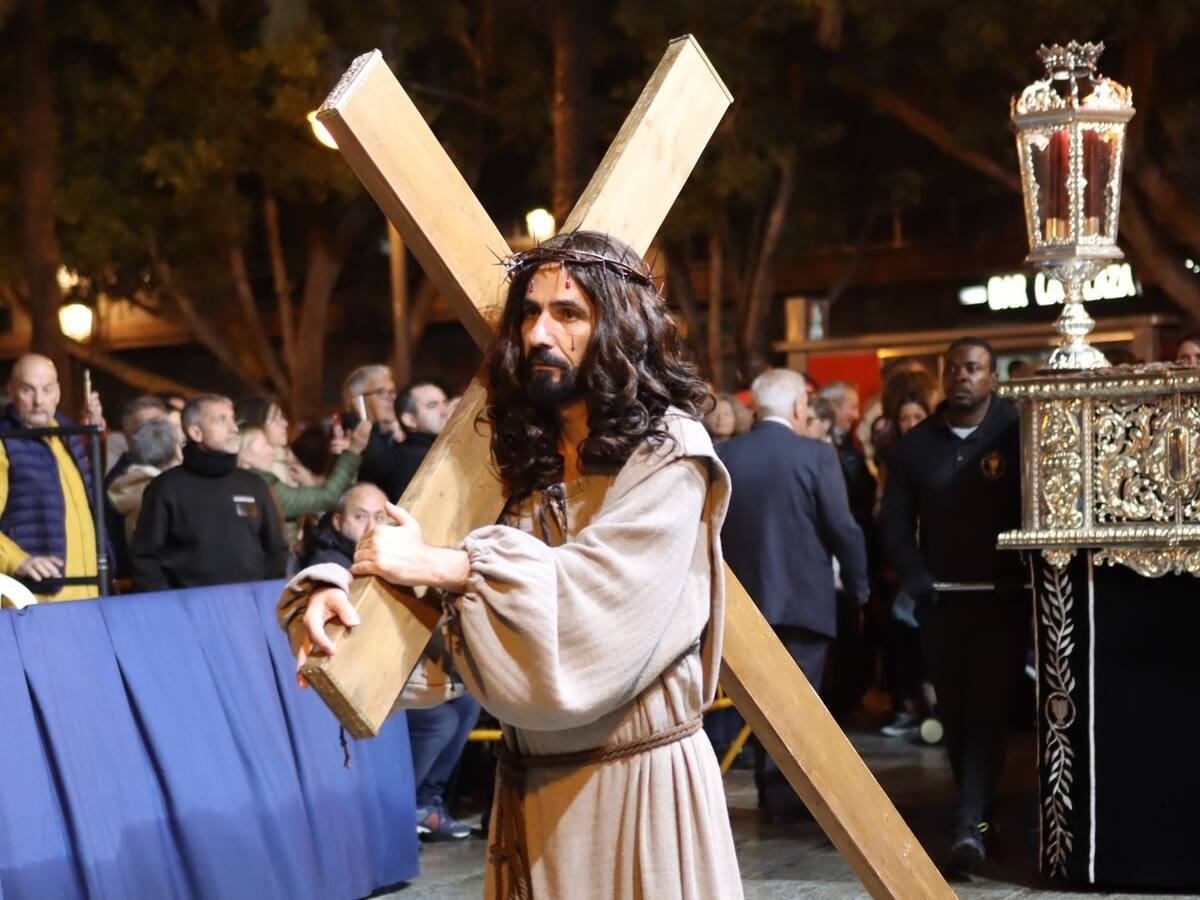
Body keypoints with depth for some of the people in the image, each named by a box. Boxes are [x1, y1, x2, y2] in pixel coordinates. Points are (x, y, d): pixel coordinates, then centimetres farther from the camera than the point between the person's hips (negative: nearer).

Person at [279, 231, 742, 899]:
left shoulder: (668, 455, -11)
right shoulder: (524, 461, 6)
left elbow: (594, 600, -23)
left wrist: (435, 566, -20)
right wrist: (330, 592, -17)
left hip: (636, 786, -5)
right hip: (530, 789, 6)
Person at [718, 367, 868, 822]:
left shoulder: (724, 456, -1)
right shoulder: (816, 455, -11)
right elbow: (843, 528, -12)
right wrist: (858, 586, 2)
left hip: (746, 596, 4)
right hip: (804, 596, -4)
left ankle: (769, 789, 26)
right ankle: (786, 797, 5)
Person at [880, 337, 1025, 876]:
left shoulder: (1015, 432, -5)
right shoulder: (917, 443, 6)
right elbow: (895, 522, 7)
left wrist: (1022, 580, -13)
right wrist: (919, 584, -4)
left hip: (1001, 598, -4)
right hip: (940, 599, 4)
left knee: (987, 710, -9)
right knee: (954, 712, 10)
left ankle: (971, 826, -13)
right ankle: (975, 808, 24)